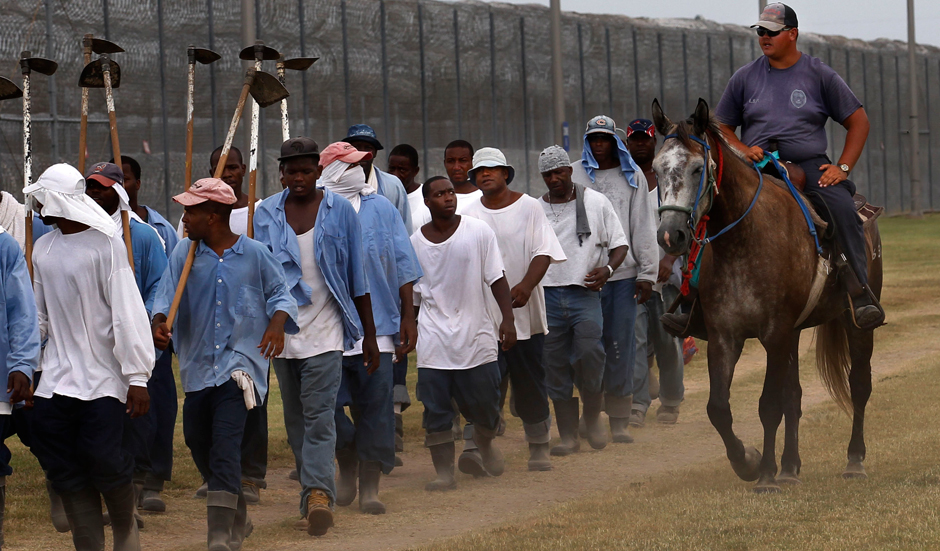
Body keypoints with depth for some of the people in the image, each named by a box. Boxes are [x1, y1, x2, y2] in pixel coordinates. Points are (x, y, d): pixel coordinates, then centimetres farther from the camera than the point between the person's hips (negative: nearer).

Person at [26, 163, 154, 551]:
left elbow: (127, 312, -11)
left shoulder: (106, 244, -8)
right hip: (55, 381, 6)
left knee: (103, 458, -11)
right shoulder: (42, 250, 11)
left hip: (103, 379, -6)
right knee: (65, 472, 1)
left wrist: (137, 378, -14)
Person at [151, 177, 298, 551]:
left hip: (240, 362, -5)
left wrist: (277, 324, -14)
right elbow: (167, 294, -1)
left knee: (226, 446, -17)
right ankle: (237, 518, 35)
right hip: (198, 363, 5)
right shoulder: (184, 254, 5)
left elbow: (280, 293, 5)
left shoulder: (254, 255, -2)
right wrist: (158, 323, -21)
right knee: (198, 441, 12)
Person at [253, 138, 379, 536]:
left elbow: (357, 277, 5)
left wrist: (369, 334, 6)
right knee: (296, 421, 7)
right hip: (281, 329, 3)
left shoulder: (340, 211, 2)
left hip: (325, 328, -3)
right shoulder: (265, 215, 6)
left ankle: (318, 493, -23)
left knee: (318, 417, -15)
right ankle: (316, 495, 14)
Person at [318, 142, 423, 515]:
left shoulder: (381, 209, 9)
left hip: (377, 324, 2)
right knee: (328, 403, -6)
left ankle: (370, 487, 8)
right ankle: (347, 464, 23)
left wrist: (408, 317, 7)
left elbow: (403, 266, 12)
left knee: (375, 404, -1)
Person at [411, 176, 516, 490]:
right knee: (435, 410, -4)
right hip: (433, 339, 1)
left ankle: (485, 443, 37)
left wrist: (507, 318, -8)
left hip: (476, 334, -1)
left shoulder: (478, 232, -1)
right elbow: (411, 295, 13)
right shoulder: (415, 242, 4)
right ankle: (444, 473, 2)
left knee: (484, 405, 5)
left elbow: (497, 279, 0)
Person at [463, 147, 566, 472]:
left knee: (531, 383, 8)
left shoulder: (529, 208, 3)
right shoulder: (469, 215, 7)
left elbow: (543, 253, -5)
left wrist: (526, 286, -22)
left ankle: (539, 448, 21)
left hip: (525, 311, 0)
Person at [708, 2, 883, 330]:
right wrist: (743, 150, -5)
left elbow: (858, 121, 8)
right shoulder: (745, 78, 11)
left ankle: (860, 294, -30)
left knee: (843, 208, -30)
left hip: (809, 167, -2)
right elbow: (722, 127, 17)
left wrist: (843, 168, -5)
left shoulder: (820, 75, 6)